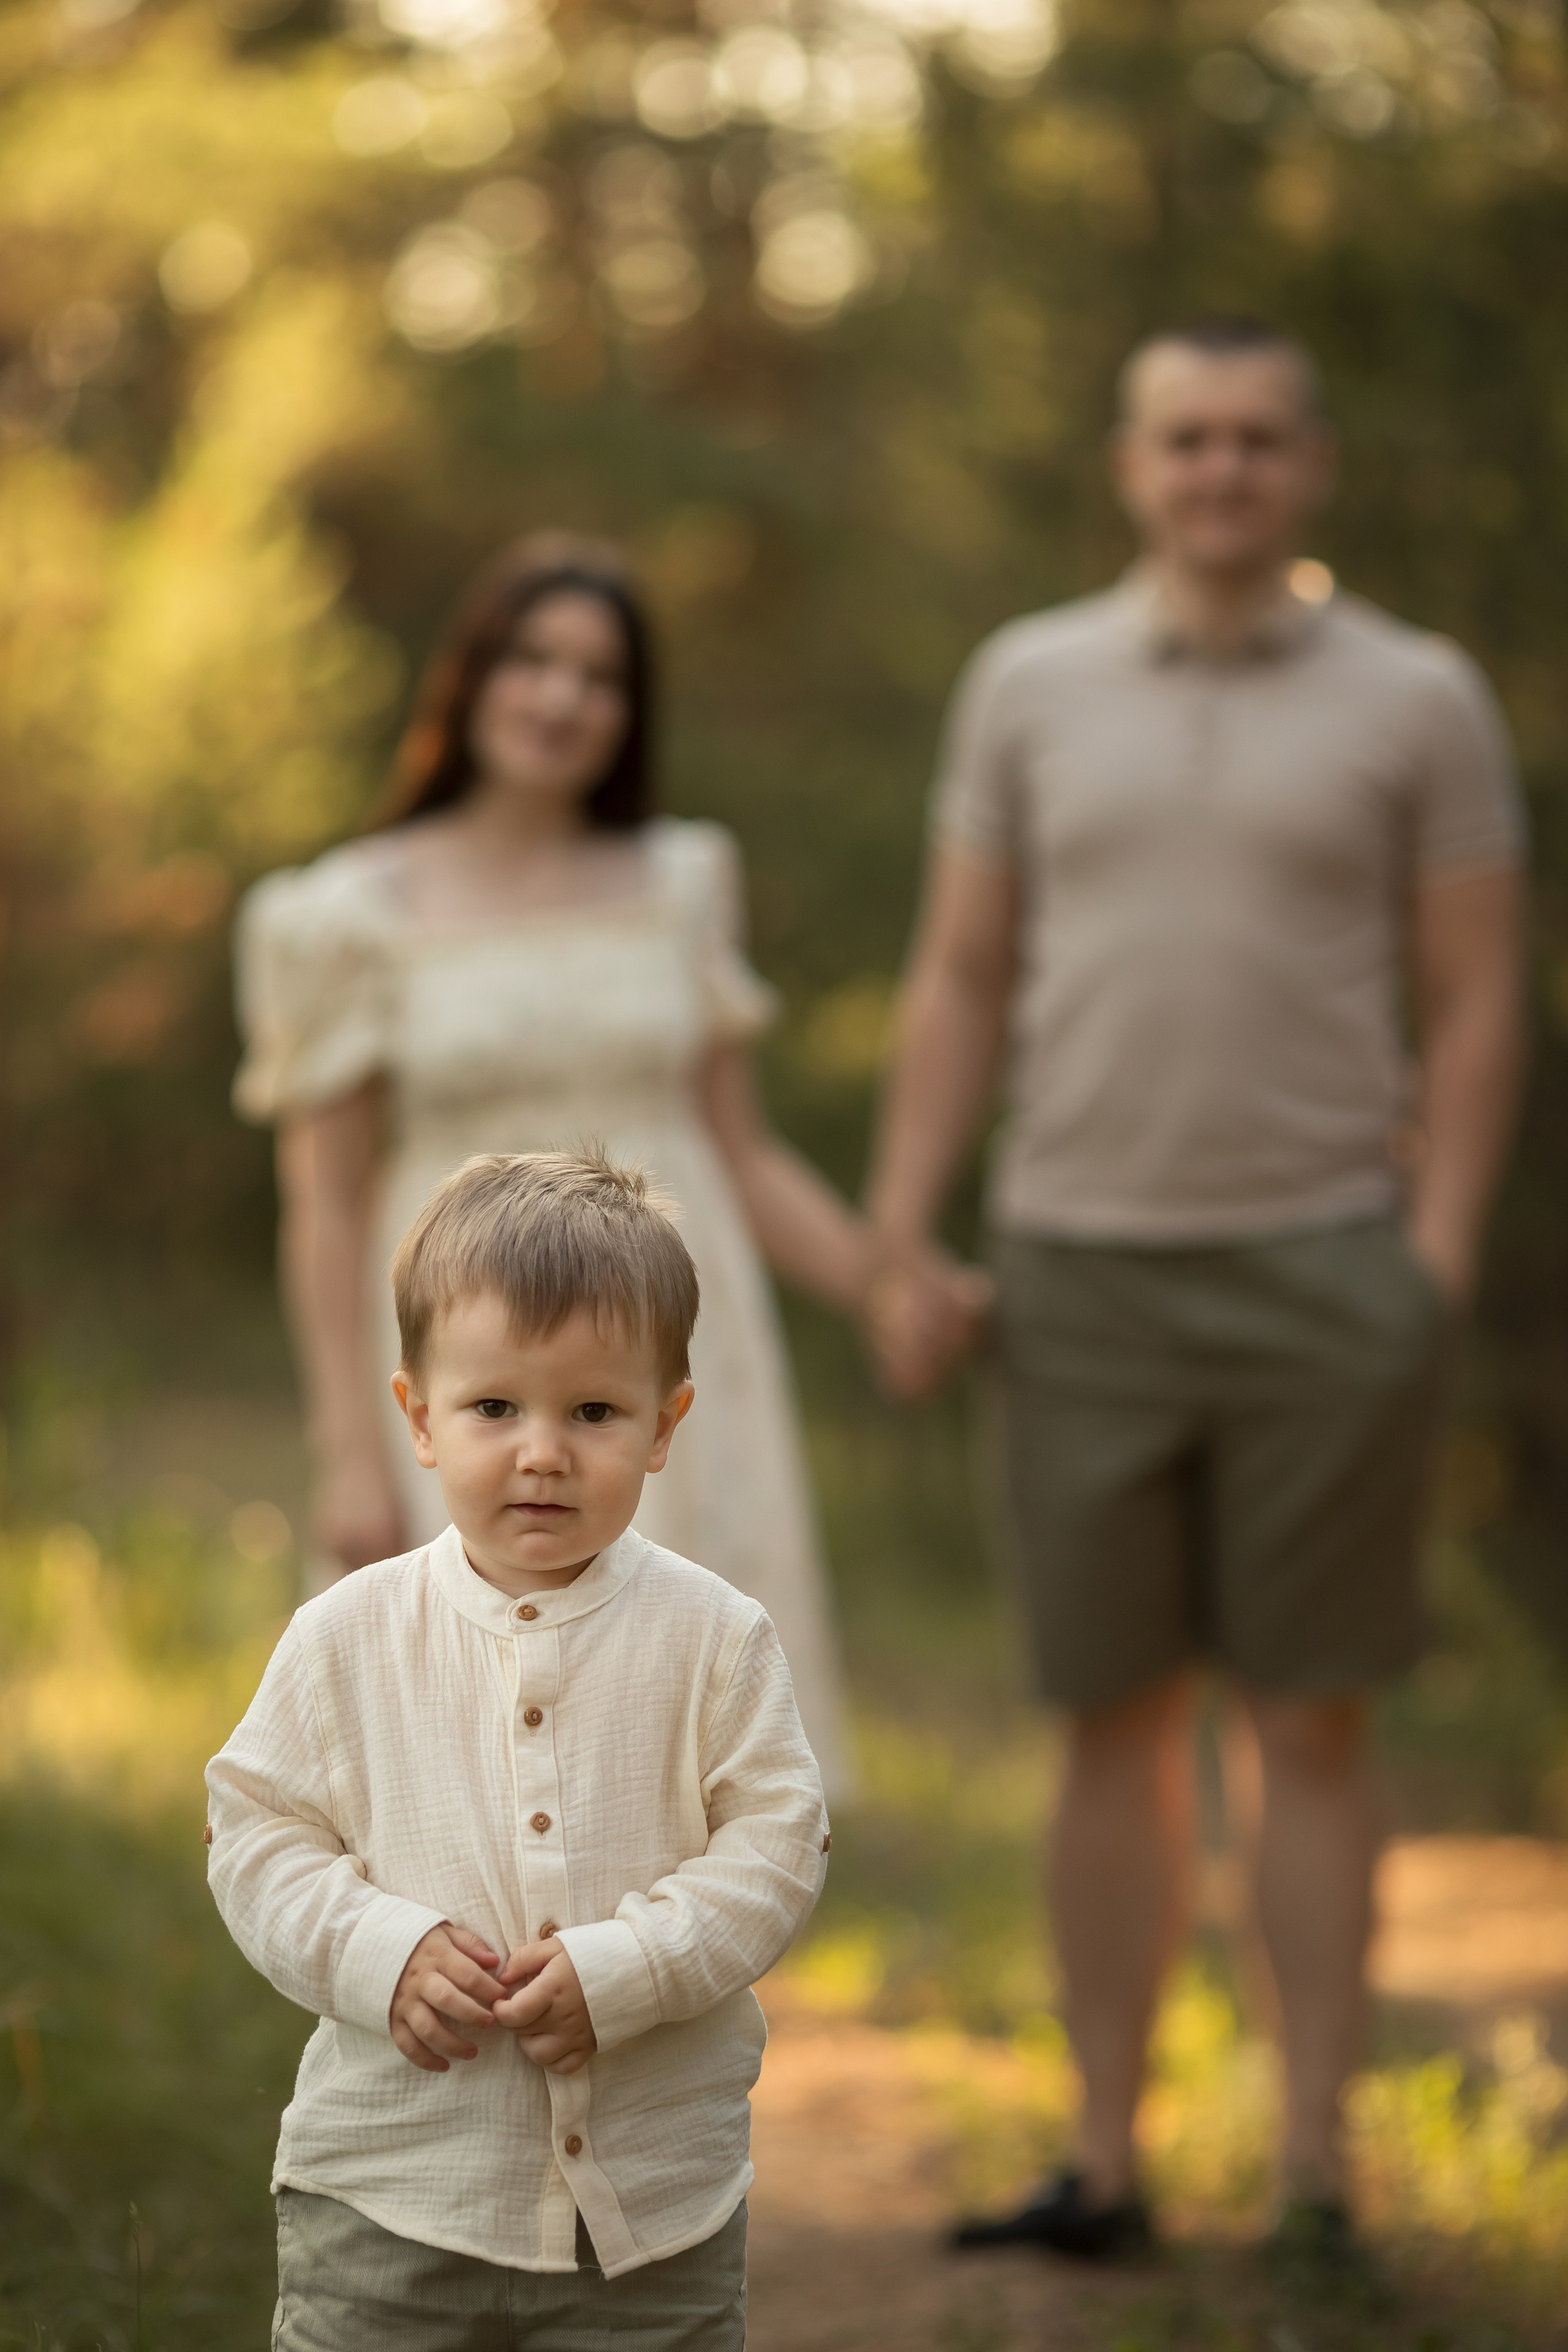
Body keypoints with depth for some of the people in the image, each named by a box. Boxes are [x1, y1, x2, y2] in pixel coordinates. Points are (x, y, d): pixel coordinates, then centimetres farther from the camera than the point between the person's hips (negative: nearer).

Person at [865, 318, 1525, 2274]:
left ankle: (1315, 2176, 9)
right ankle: (1104, 2166, 14)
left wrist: (1437, 1268, -9)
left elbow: (1474, 1008, 0)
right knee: (1115, 1725, 7)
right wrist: (899, 1253, 1)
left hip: (1321, 1269, -2)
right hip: (1083, 1270, 2)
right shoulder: (1028, 685, 7)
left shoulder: (1417, 701, 0)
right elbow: (958, 985, 8)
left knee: (1310, 1728, 2)